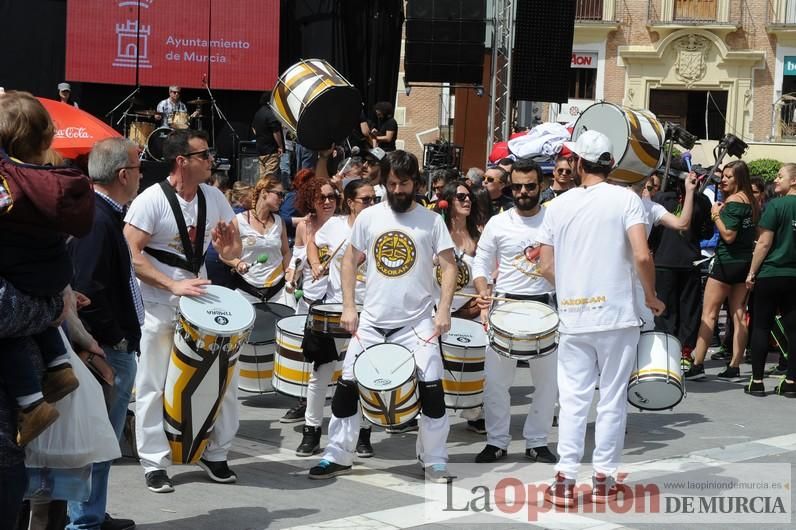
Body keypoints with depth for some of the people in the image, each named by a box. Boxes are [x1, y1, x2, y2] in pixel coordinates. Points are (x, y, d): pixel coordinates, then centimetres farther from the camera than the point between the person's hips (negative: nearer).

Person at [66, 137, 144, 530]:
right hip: (109, 351, -10)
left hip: (116, 349, 10)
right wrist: (116, 339, -17)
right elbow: (89, 294, -26)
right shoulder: (98, 221, -20)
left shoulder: (105, 215, 11)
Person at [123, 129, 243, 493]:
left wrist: (229, 246, -15)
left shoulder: (213, 198, 2)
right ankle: (154, 464, 14)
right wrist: (174, 286, -26)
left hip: (199, 299, 5)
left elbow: (232, 253, 9)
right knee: (154, 387, 2)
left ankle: (215, 454, 19)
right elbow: (131, 255, -18)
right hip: (157, 307, -5)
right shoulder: (151, 200, -14)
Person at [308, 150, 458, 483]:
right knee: (347, 386, 3)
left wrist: (444, 311, -14)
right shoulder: (369, 217, 3)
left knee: (432, 388, -9)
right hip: (372, 321, 2)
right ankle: (337, 456, 17)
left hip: (417, 322, -2)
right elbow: (350, 260, 10)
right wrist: (348, 307, 2)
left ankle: (435, 462, 7)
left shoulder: (431, 221, -2)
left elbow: (449, 266, -3)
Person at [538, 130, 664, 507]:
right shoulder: (625, 199, -4)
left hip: (573, 317, 3)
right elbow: (642, 256, -14)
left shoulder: (558, 205, 5)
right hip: (616, 314, -2)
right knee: (612, 399, 7)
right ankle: (603, 479, 11)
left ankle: (565, 480, 5)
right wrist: (651, 296, 1)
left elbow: (547, 267, 5)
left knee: (573, 399, 8)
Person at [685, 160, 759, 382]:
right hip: (746, 262, 8)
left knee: (708, 314, -4)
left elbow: (728, 236, -20)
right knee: (739, 315, 7)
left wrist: (717, 215, -9)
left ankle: (697, 365, -5)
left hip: (727, 261, -8)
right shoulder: (752, 201, 11)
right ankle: (734, 368, 7)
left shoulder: (733, 201, -14)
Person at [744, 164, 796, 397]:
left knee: (761, 326, 3)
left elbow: (764, 243, -13)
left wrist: (752, 272, -5)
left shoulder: (775, 205, -11)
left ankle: (756, 381, 3)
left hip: (771, 274, -5)